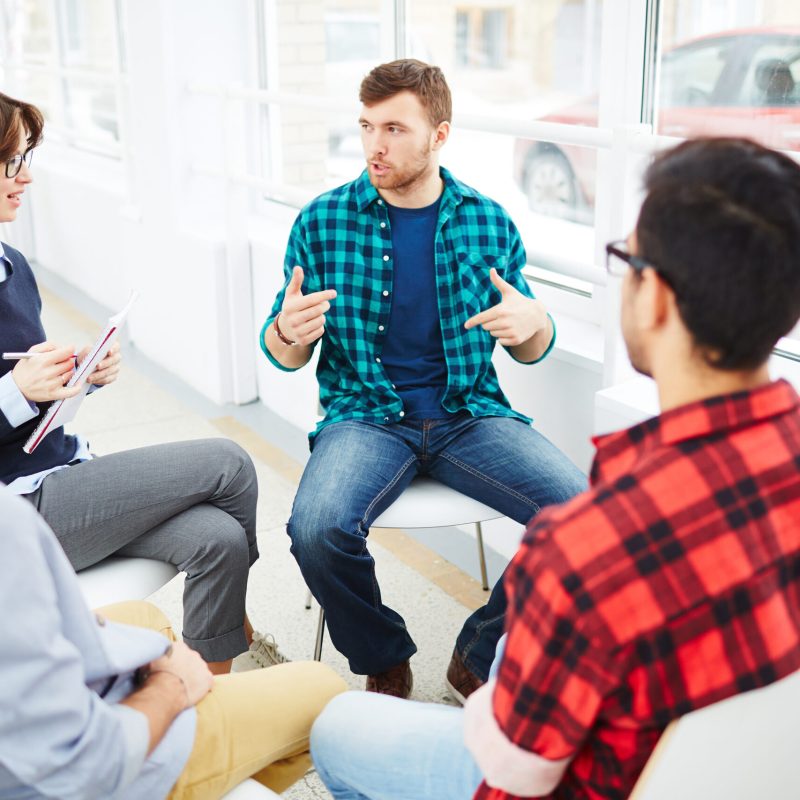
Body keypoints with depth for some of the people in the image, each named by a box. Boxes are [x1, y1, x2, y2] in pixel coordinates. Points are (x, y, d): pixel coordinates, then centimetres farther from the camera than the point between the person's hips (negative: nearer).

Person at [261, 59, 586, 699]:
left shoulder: (490, 222, 5)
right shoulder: (322, 222, 2)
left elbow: (530, 352, 12)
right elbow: (287, 357, 7)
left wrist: (534, 324, -13)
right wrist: (288, 332, -18)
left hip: (470, 412, 2)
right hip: (366, 414, -1)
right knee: (318, 529, -31)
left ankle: (481, 657, 4)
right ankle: (384, 663, 1)